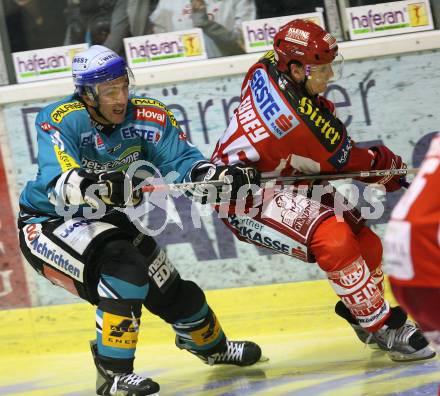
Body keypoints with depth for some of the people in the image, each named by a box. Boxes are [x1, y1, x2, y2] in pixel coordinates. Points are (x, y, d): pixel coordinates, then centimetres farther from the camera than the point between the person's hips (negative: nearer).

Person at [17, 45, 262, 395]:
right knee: (124, 270, -31)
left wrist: (222, 175, -38)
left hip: (104, 221, 6)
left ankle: (212, 346, 46)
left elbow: (182, 161, -18)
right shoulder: (60, 121, -27)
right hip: (47, 223, -6)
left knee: (171, 290, 13)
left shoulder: (146, 115, -13)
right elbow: (59, 185, -42)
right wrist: (96, 186, -63)